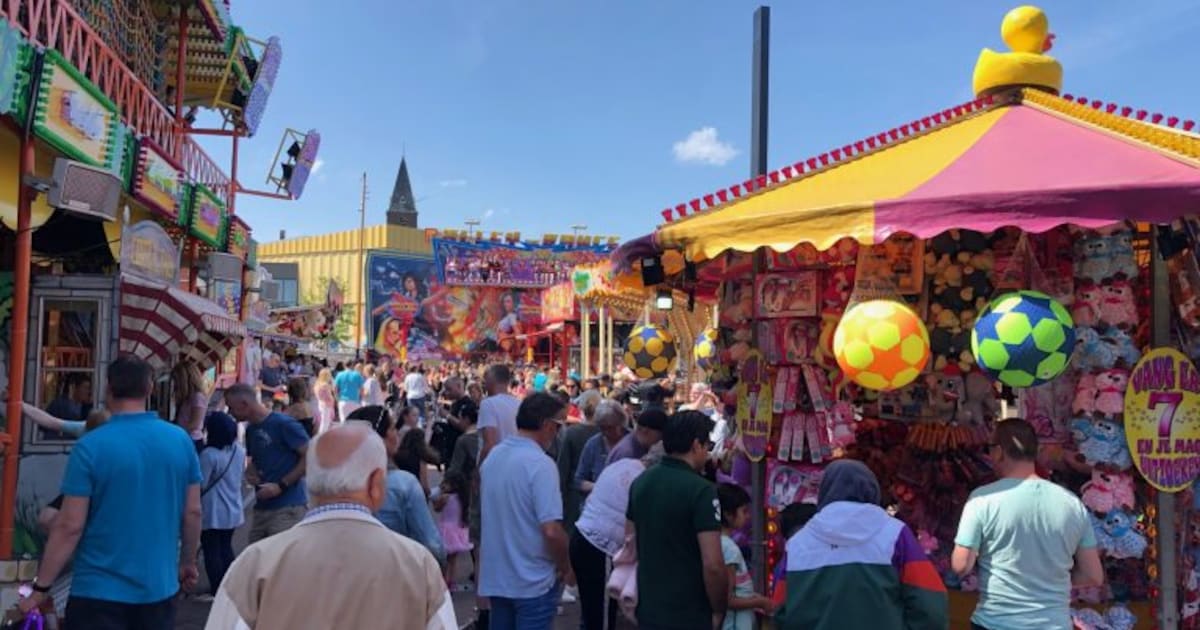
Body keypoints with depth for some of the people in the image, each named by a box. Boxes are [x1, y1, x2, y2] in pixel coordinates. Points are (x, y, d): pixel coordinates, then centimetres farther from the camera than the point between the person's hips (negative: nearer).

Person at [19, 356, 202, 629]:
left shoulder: (90, 446, -12)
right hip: (159, 588, 3)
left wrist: (40, 587, -1)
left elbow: (69, 526, -12)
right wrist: (187, 563, 17)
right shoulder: (181, 440, -3)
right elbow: (192, 513, 3)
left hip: (100, 590, -3)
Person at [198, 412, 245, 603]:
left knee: (211, 551, 4)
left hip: (212, 514, -7)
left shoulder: (209, 454, -22)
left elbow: (200, 485, -19)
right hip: (233, 511, 7)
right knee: (226, 548, 19)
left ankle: (216, 591, 8)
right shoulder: (239, 451, 0)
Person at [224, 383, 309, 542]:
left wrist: (281, 485, -15)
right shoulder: (251, 429, 14)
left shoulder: (284, 423, -11)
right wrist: (251, 473, 4)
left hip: (287, 507, -8)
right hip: (262, 507, 8)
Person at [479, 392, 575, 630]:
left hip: (496, 577, 7)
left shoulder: (492, 457, 5)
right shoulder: (540, 464, -21)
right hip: (534, 580, -7)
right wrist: (566, 568, -9)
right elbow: (551, 530, -25)